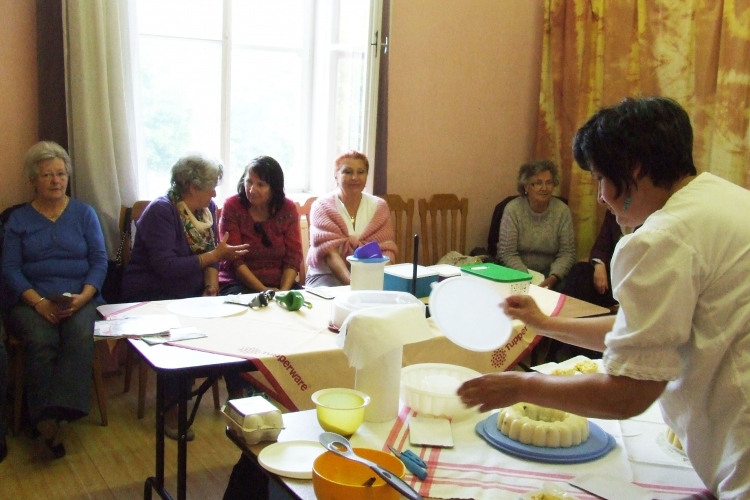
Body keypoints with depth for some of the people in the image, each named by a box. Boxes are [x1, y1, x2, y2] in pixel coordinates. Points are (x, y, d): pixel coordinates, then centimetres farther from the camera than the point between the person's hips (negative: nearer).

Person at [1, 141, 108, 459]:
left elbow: (100, 260, 5)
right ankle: (46, 419, -30)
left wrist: (83, 296, -14)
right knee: (40, 340, -32)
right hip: (32, 300, 0)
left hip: (80, 298, 0)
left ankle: (62, 408, -34)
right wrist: (38, 302, -15)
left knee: (80, 335, -33)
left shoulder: (85, 213, 13)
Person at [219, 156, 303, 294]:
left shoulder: (288, 208, 2)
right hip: (239, 283, -2)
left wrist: (283, 291, -15)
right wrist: (262, 290, -17)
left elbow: (293, 256, 0)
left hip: (279, 284, 3)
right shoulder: (232, 206, -5)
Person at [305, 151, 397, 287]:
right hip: (327, 275, -3)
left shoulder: (379, 207, 7)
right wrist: (351, 280, -31)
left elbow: (386, 248, -2)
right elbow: (329, 251, -16)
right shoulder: (322, 206, -3)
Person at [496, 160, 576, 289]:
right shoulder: (513, 209, -8)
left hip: (548, 275, 2)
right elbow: (507, 253, -10)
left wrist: (552, 278, -21)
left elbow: (567, 253, -4)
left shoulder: (562, 210, -3)